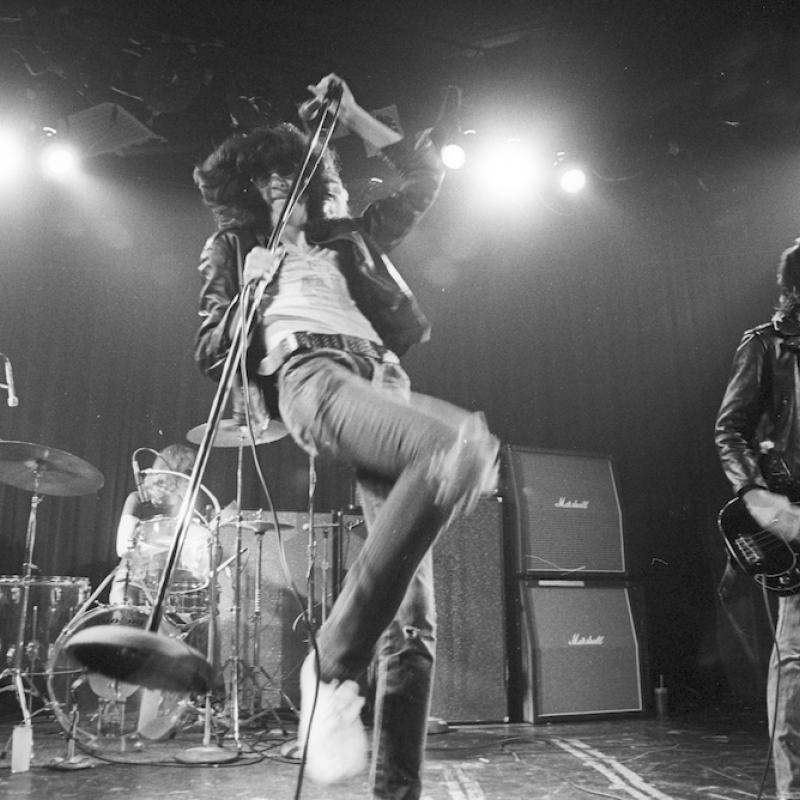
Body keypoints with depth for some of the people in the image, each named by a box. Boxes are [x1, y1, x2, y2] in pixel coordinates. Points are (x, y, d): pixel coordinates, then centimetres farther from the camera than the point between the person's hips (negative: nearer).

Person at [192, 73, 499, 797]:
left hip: (382, 381, 5)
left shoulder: (347, 240, 33)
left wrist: (352, 117, 32)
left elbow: (424, 178, 34)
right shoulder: (234, 250, 27)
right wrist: (251, 299, 0)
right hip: (307, 374, -4)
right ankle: (333, 665, -29)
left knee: (412, 618, -8)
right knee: (465, 443, -37)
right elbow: (210, 353, 17)